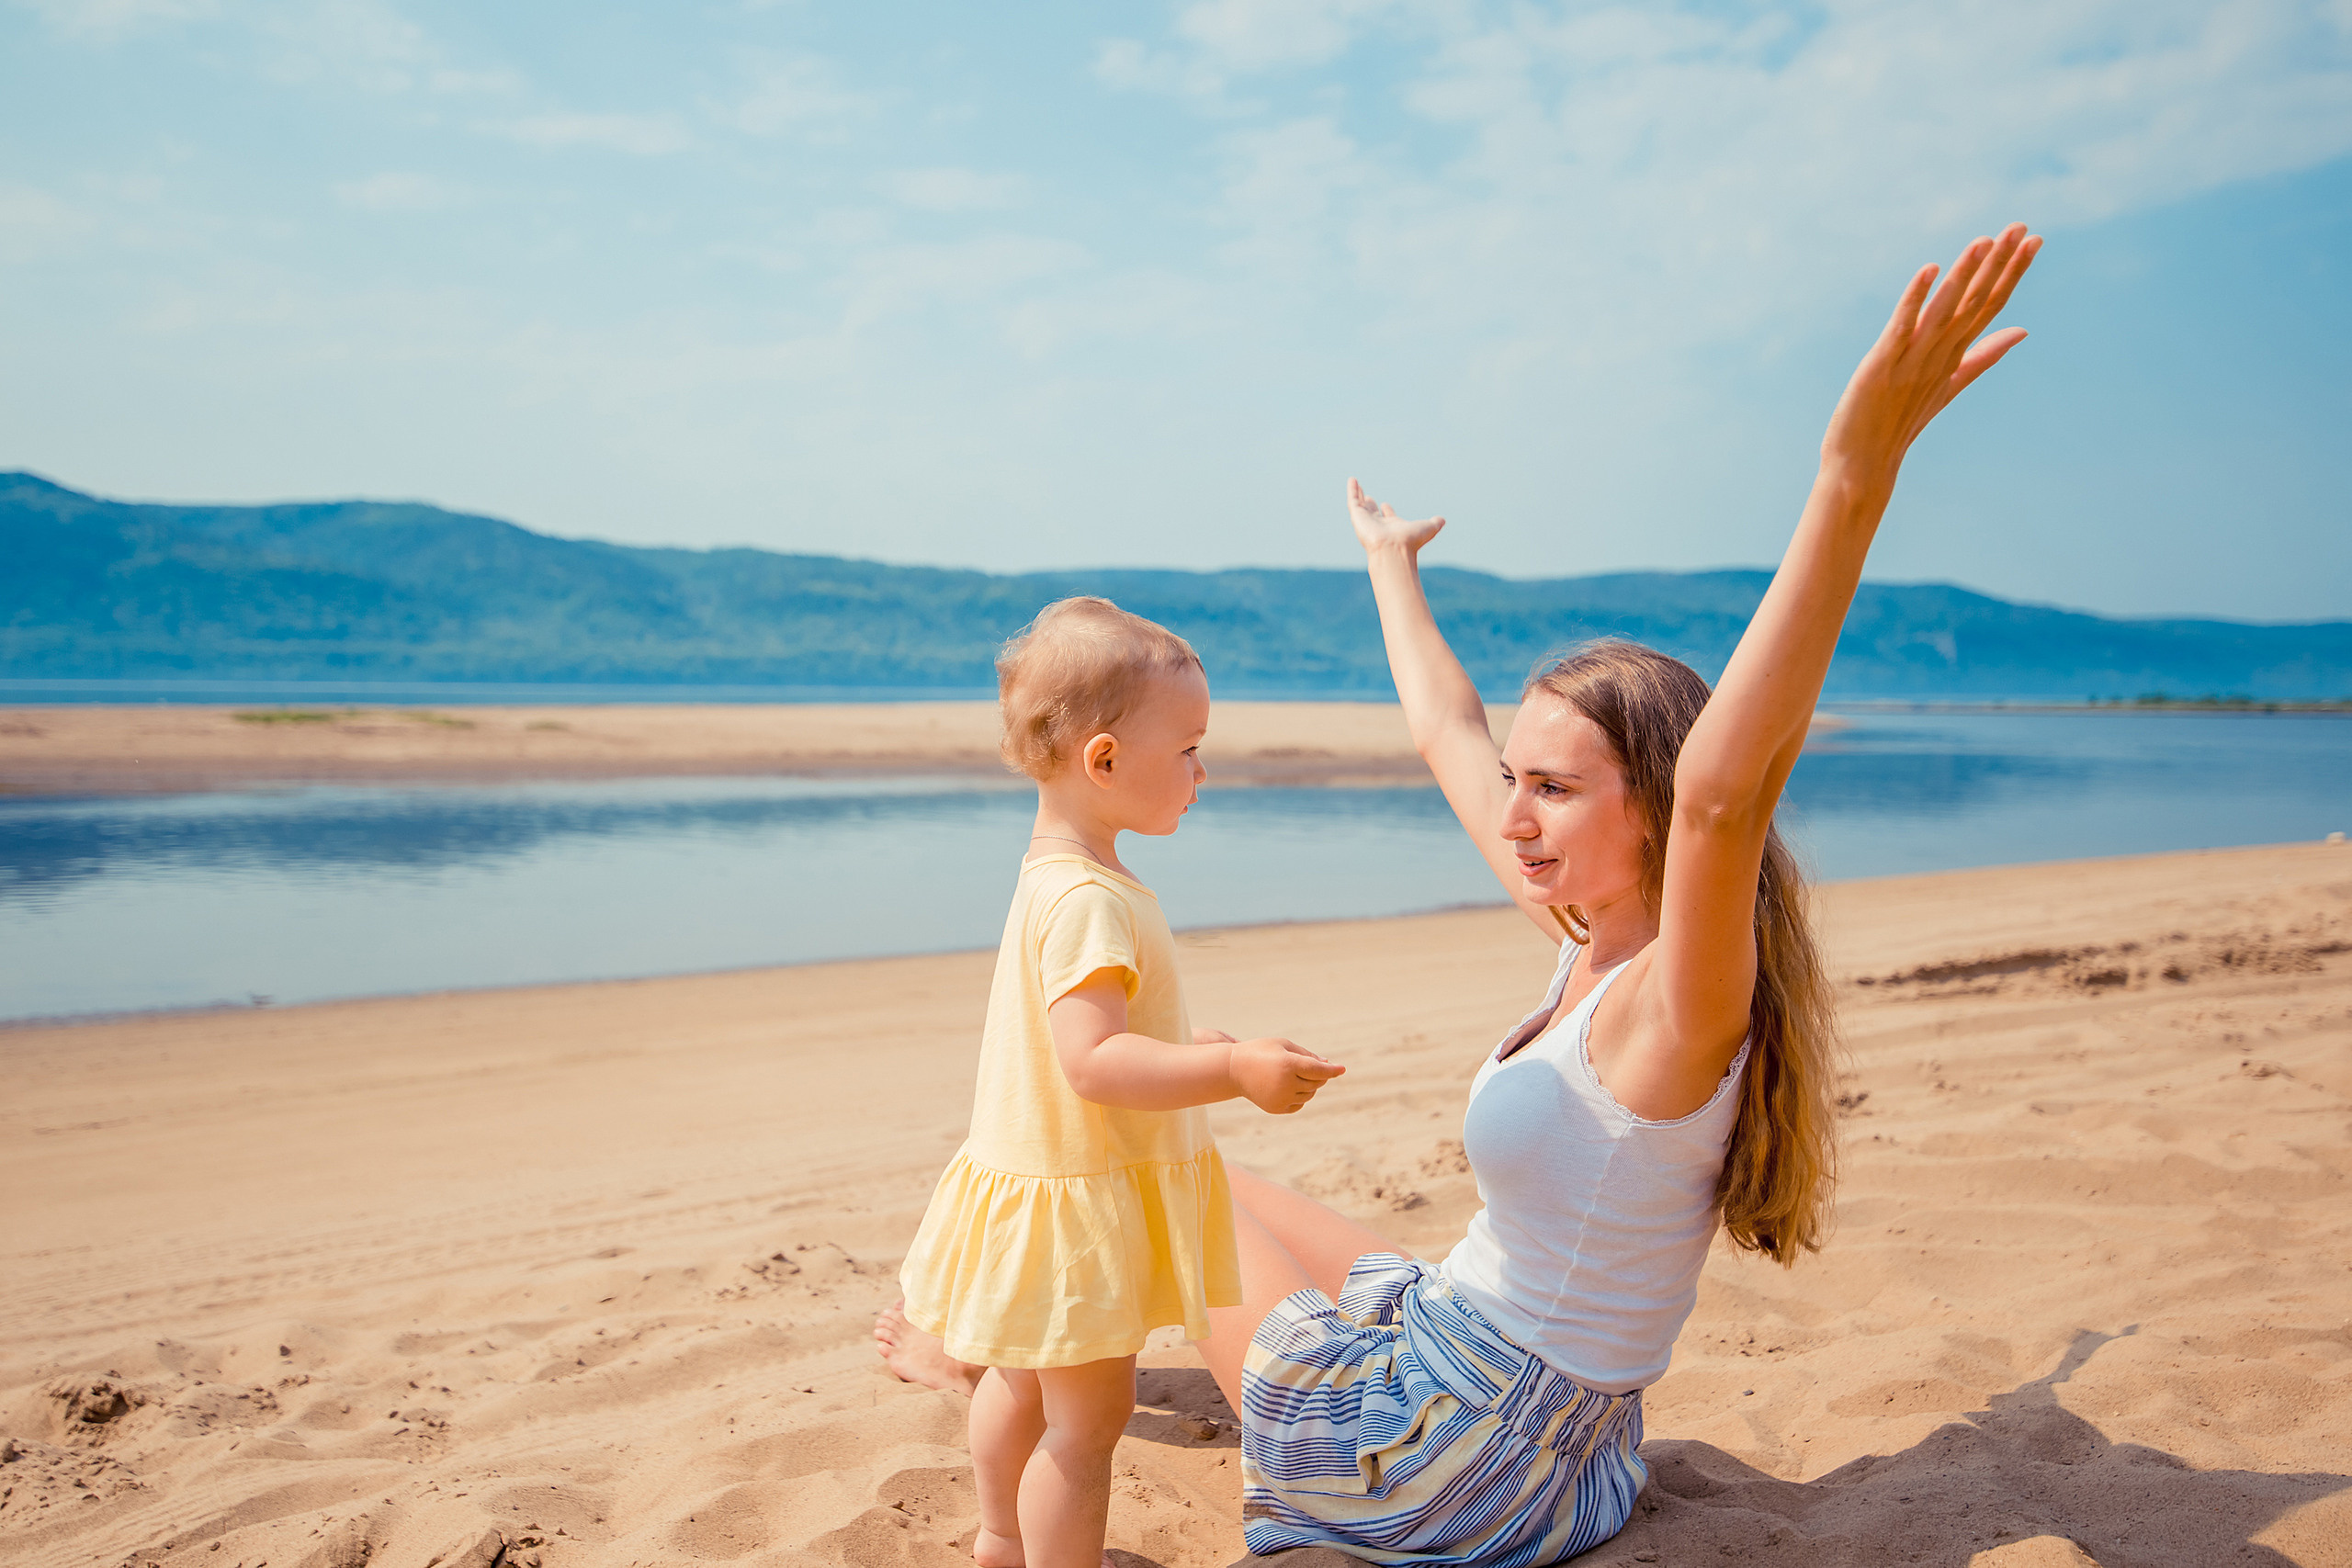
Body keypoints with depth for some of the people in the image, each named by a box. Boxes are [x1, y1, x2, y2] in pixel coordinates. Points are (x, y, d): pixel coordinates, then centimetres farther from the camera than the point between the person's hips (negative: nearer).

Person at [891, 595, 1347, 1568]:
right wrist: (1232, 1070, -41)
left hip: (1043, 1178, 11)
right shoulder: (1089, 900, -28)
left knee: (1022, 1379, 28)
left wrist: (1188, 1046, 23)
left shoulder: (1057, 877, 5)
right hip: (1077, 1195, -11)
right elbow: (1093, 1062, -36)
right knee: (1087, 1415, 2)